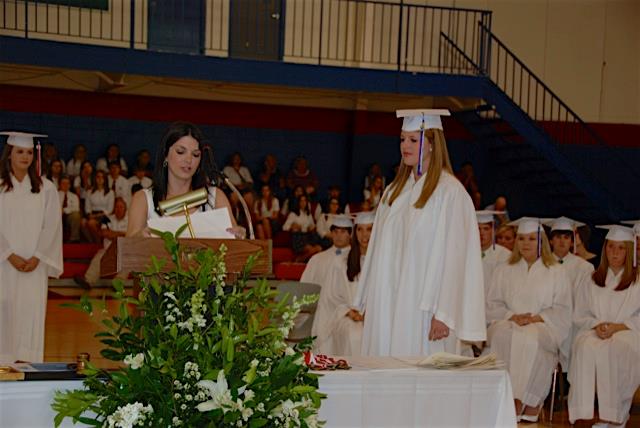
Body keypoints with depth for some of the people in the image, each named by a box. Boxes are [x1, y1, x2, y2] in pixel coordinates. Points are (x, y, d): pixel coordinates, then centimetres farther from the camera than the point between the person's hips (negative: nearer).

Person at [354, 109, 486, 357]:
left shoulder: (450, 192, -7)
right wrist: (367, 302, 13)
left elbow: (453, 256, -13)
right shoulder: (394, 191, 14)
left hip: (423, 308, -6)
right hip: (387, 307, 6)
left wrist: (443, 314, -17)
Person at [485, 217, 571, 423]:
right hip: (507, 323, 2)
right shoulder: (504, 271, 22)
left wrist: (535, 318, -11)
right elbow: (492, 305, 13)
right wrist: (512, 316, -7)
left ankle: (529, 401, -34)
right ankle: (513, 399, -37)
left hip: (542, 327, -2)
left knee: (529, 338, -38)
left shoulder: (556, 272, 15)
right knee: (503, 335, -36)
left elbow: (562, 311, 6)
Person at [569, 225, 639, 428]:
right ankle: (585, 411, -36)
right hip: (595, 331, 2)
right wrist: (597, 325, -4)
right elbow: (579, 316, 17)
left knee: (616, 348, -38)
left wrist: (617, 327, -12)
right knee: (586, 347, -34)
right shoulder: (592, 280, 20)